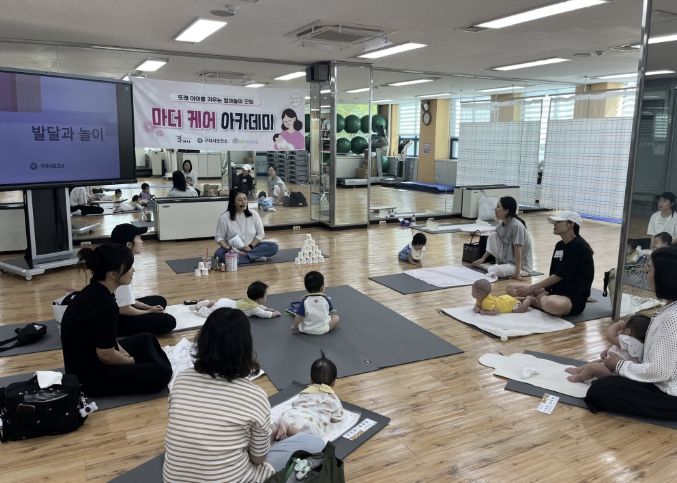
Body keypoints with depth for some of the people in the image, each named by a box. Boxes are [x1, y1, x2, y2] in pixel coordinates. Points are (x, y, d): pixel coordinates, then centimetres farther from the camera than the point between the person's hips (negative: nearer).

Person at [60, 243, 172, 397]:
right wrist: (132, 361, -3)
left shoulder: (95, 291, 0)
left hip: (88, 361, 10)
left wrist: (126, 355, 7)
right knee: (162, 373, -16)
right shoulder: (103, 304, -28)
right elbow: (106, 355, -21)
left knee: (146, 340, 21)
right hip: (89, 377, -10)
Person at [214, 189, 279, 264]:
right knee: (218, 254, -35)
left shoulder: (254, 215, -2)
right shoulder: (224, 218, -9)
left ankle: (241, 255, -28)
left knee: (273, 247, -21)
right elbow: (219, 237, -5)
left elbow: (260, 234, 1)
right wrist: (228, 249, -23)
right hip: (233, 249, -2)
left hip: (250, 248, 2)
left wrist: (251, 246, -14)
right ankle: (255, 257, -32)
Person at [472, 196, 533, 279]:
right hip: (506, 259, 7)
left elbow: (518, 251, -27)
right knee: (493, 236, -7)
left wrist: (517, 273, -28)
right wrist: (483, 259, 10)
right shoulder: (502, 224, -2)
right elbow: (492, 244, 12)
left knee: (496, 271, -32)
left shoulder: (517, 226, -26)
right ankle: (499, 264, 1)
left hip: (521, 266, -7)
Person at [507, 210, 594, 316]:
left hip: (575, 296, -8)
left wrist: (530, 289, -13)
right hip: (556, 290, 8)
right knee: (511, 289, 0)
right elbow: (553, 274, 7)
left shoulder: (579, 246, -14)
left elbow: (558, 276, -17)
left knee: (552, 304, -42)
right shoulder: (559, 245, 11)